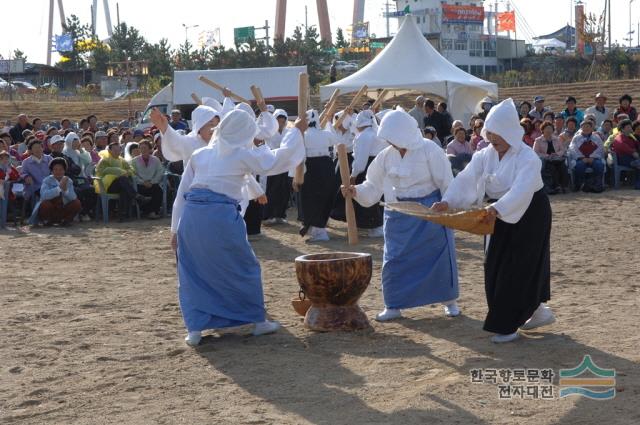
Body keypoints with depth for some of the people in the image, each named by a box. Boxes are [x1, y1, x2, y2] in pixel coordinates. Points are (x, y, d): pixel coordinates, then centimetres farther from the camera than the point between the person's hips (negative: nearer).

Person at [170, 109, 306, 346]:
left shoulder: (200, 154, 17)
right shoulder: (242, 155, 4)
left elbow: (182, 193, 15)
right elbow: (277, 160, 6)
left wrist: (175, 229, 19)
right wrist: (296, 132, 20)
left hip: (191, 215, 4)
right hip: (221, 215, -4)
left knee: (192, 274, 13)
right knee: (244, 268, 13)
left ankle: (194, 328, 9)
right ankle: (258, 320, 22)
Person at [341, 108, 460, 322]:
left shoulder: (429, 150, -13)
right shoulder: (387, 156, 1)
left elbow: (446, 182, -9)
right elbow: (374, 186, 6)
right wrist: (356, 191, -11)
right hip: (399, 215, 4)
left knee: (440, 256, 4)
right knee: (395, 260, 4)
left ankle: (449, 301, 21)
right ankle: (394, 305, 16)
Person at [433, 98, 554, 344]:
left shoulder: (527, 157, -22)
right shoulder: (486, 156, -1)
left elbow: (521, 190, -37)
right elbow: (466, 179, -11)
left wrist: (497, 208, -53)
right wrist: (447, 201, -28)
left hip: (529, 216, -8)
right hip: (501, 216, 8)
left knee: (517, 267, -7)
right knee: (495, 267, 12)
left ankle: (507, 325, 1)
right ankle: (538, 312, 27)